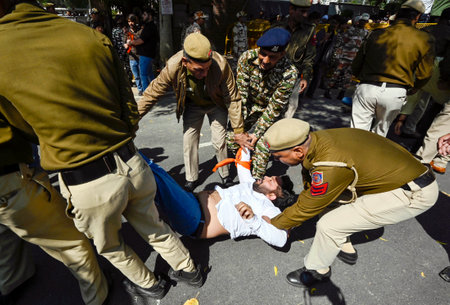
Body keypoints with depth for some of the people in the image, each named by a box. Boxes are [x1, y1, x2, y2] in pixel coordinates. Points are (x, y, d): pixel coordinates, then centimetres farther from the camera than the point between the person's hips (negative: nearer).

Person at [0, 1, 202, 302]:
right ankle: (188, 269, 51)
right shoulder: (93, 36, -1)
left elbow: (28, 127, 5)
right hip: (131, 163, 4)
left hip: (87, 185, -3)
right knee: (154, 227, 28)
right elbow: (129, 106, 5)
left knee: (110, 245, 28)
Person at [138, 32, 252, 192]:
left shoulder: (221, 65, -35)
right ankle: (191, 179, 22)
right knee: (189, 141, 1)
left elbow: (233, 99, -25)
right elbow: (152, 93, -17)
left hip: (216, 104, -1)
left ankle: (225, 174, 23)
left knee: (219, 141, -4)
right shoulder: (173, 67, -31)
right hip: (192, 106, 2)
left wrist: (238, 131, -22)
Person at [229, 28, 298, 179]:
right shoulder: (247, 58, -24)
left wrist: (257, 133, -22)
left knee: (262, 147, -12)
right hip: (250, 106, 3)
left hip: (272, 111, -3)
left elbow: (275, 108, -24)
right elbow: (240, 94, -20)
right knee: (232, 139, 0)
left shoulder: (290, 73, -31)